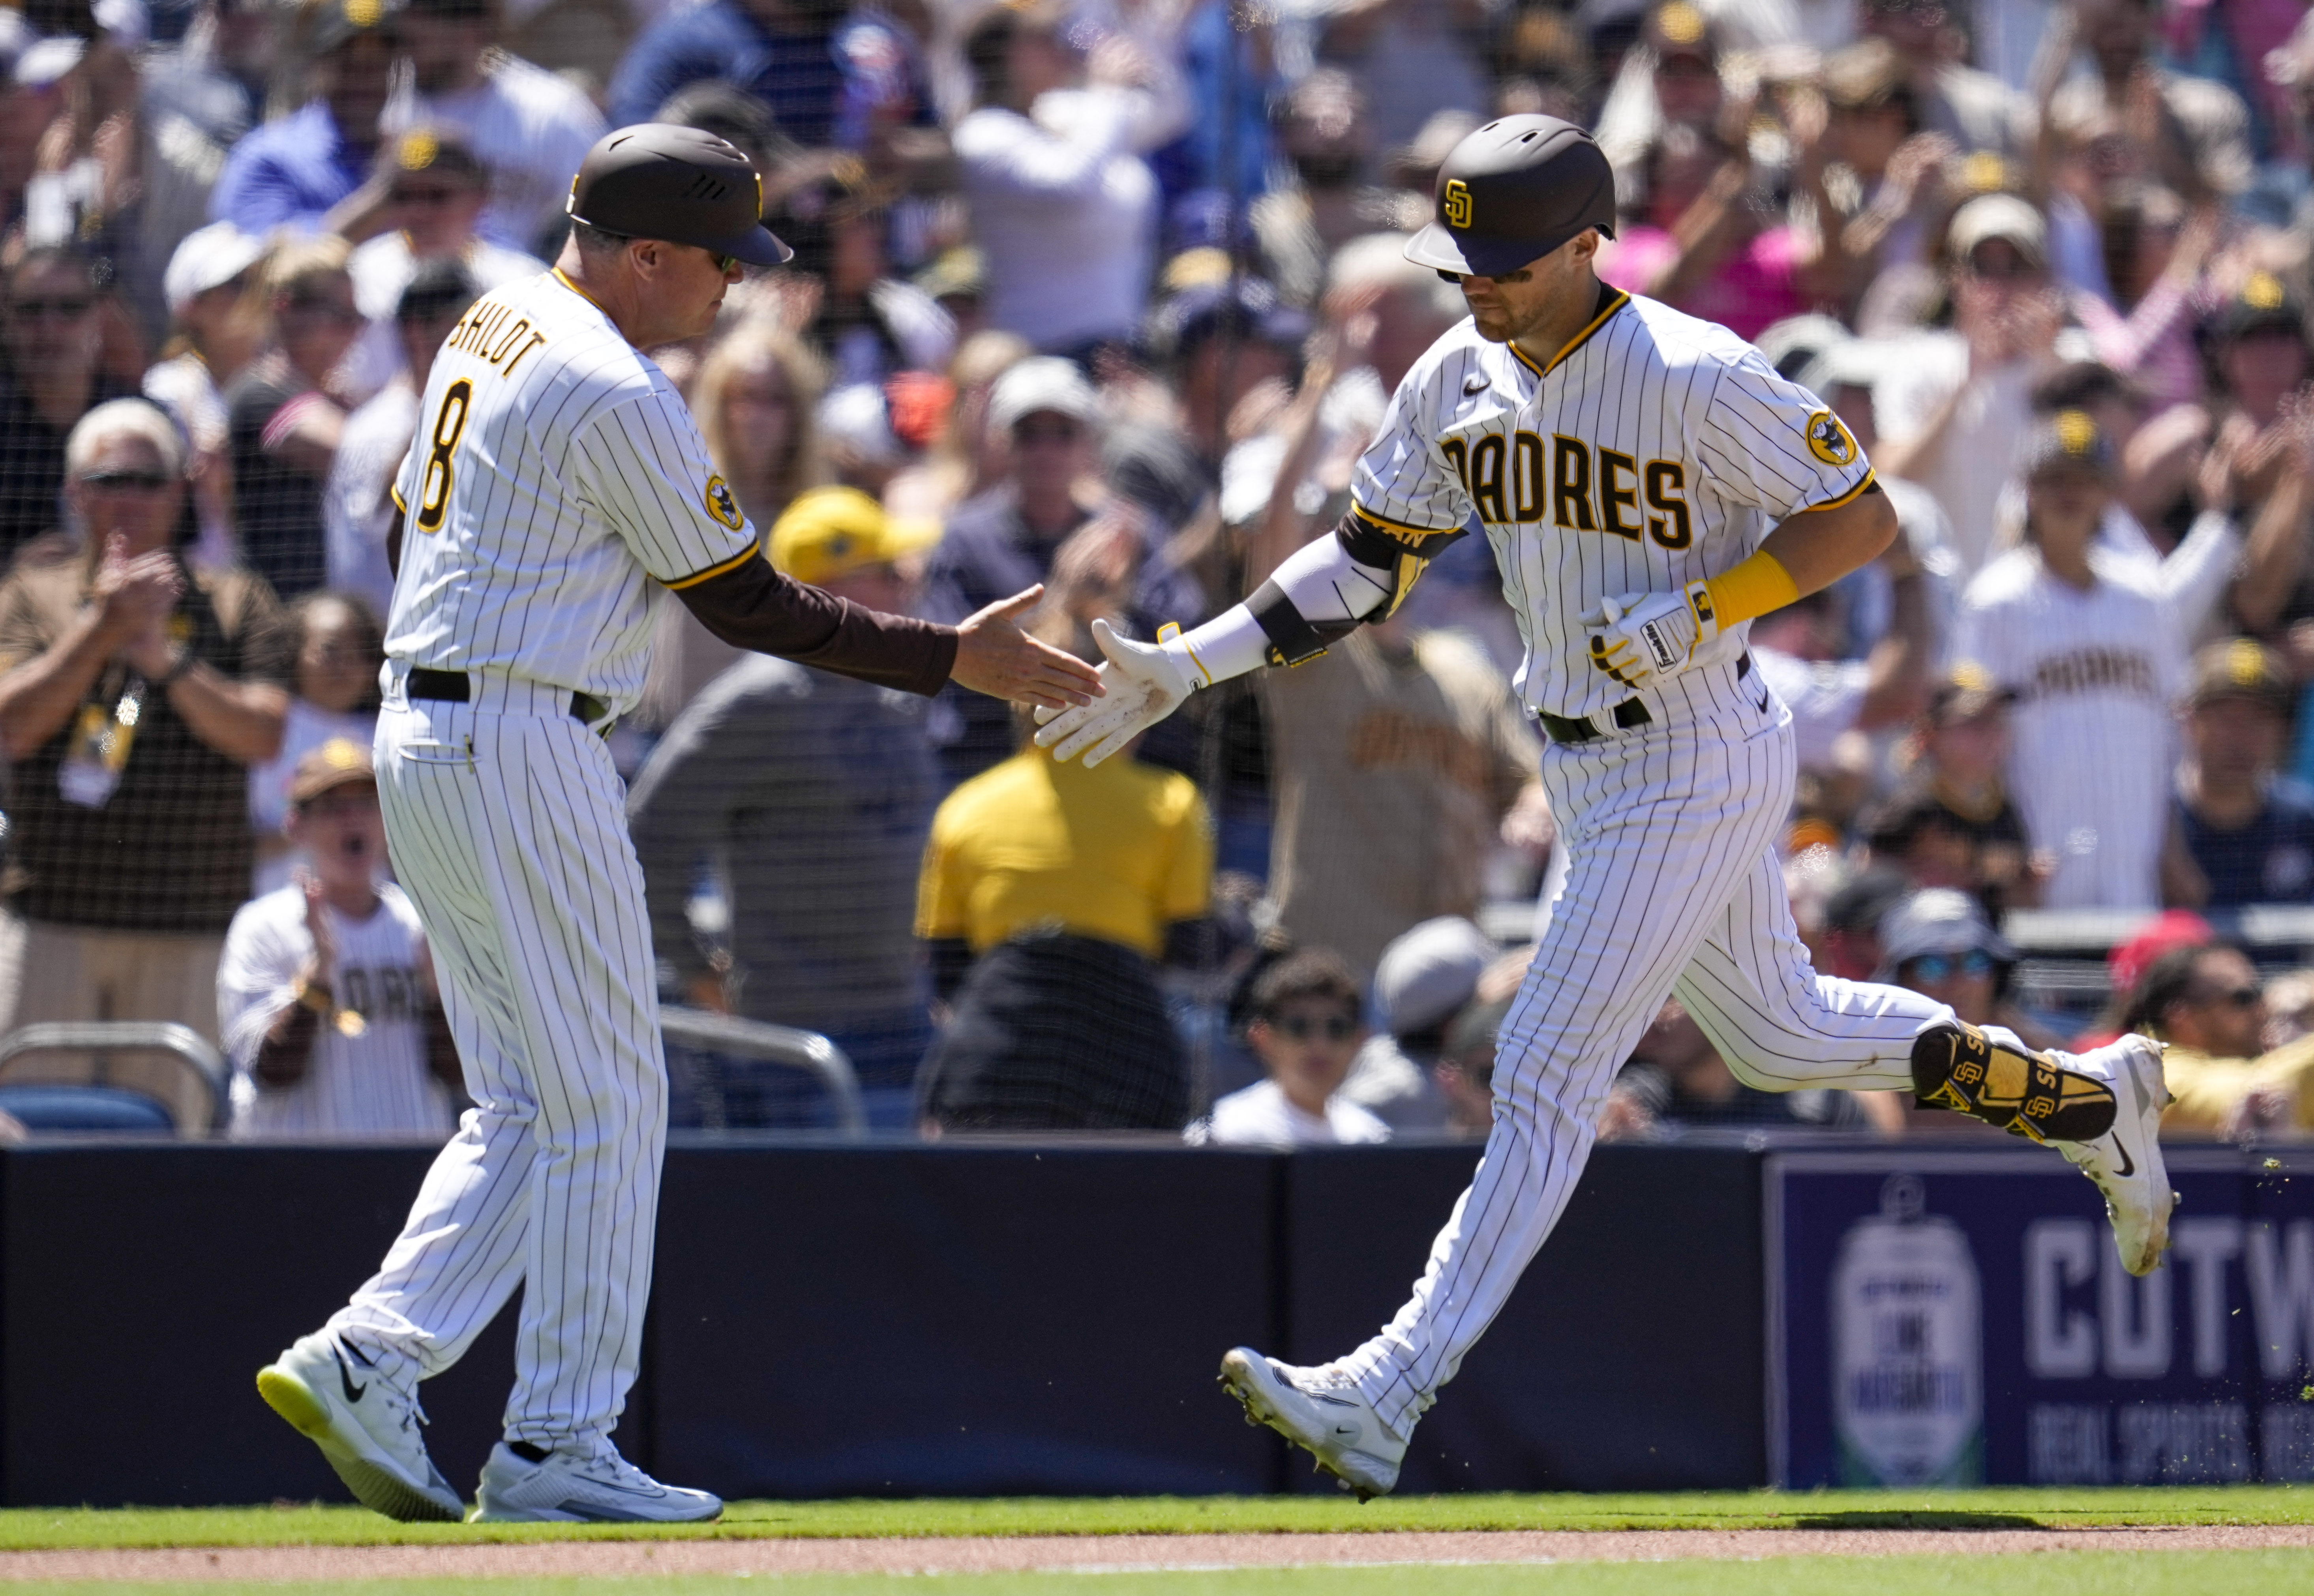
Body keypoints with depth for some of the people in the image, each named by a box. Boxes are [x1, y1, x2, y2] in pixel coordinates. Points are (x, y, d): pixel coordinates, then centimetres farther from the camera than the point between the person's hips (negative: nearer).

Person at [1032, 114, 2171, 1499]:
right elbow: (1365, 564, 6)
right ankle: (2085, 1098, 42)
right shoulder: (1458, 383, 0)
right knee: (1776, 1031, 24)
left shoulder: (1699, 381, -21)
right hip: (1594, 773, 9)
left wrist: (1698, 611, -25)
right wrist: (1188, 667, -4)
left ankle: (1390, 1398, -13)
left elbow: (1863, 519, -14)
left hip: (1698, 775, -9)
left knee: (1545, 1084, -10)